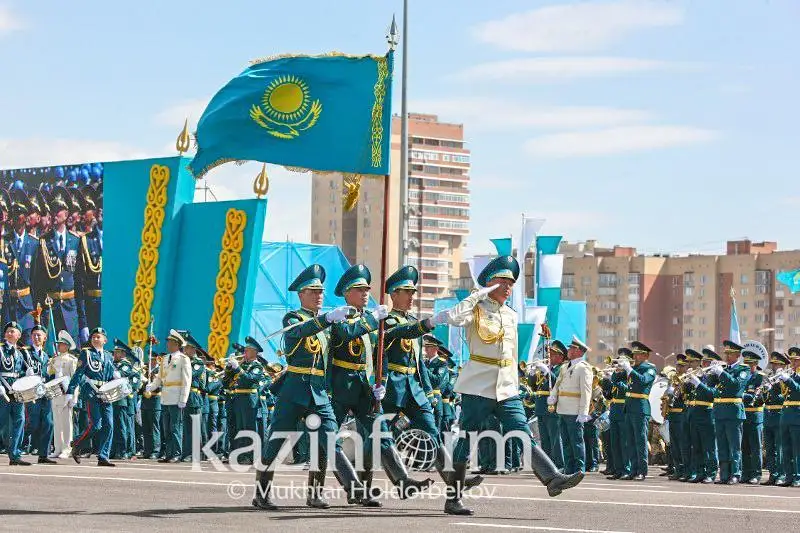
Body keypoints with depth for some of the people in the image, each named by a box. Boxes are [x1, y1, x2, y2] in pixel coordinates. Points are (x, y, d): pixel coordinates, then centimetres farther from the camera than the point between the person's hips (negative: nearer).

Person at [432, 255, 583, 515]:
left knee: (525, 436, -6)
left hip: (507, 390, 5)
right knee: (465, 442, 0)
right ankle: (453, 499, 6)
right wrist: (478, 295, -19)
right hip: (477, 388, -5)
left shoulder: (511, 315, 15)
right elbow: (453, 318, -27)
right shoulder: (477, 310, -4)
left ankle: (553, 479, -19)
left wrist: (515, 385, 22)